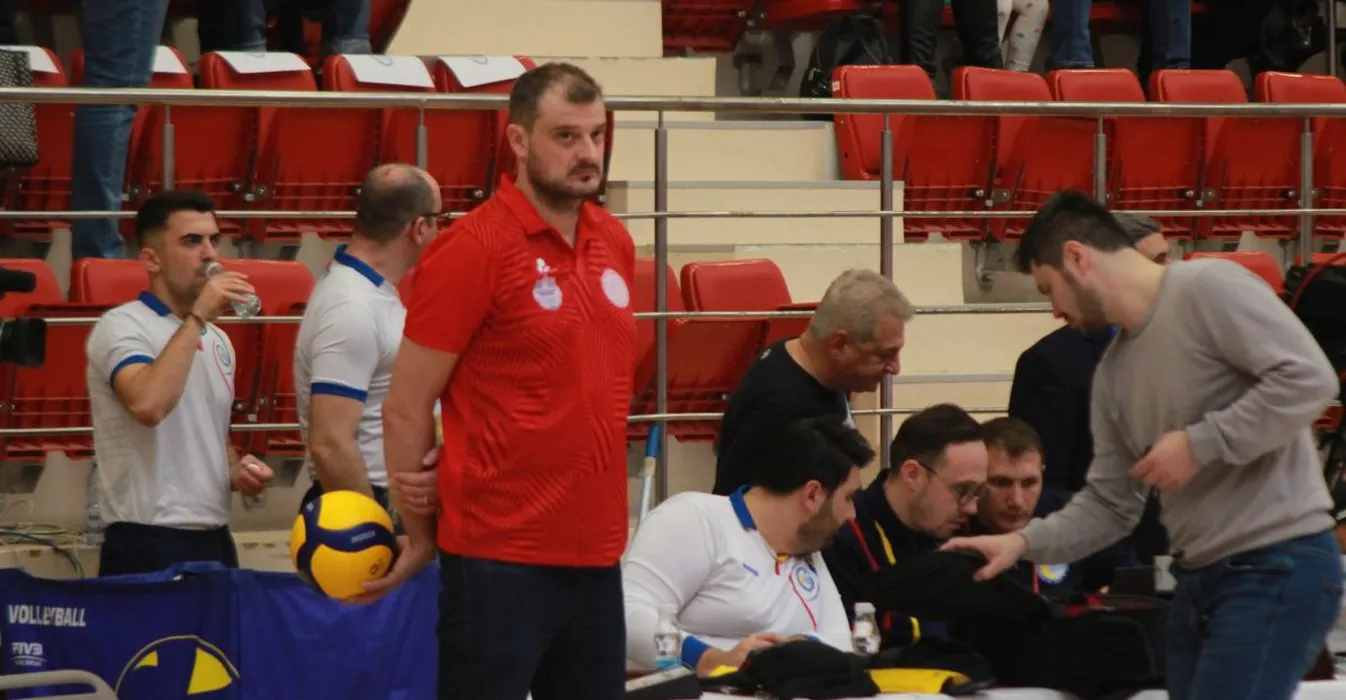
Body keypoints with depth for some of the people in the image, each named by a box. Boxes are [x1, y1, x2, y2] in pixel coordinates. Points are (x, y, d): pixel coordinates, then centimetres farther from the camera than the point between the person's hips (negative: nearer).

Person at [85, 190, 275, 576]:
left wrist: (238, 471, 5)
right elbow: (148, 405, -29)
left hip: (215, 542, 8)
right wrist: (197, 318, -22)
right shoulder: (121, 326, -9)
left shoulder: (218, 340, 15)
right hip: (148, 546, -8)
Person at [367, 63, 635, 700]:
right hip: (499, 558, -6)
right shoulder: (472, 250, -10)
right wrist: (415, 534, -1)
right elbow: (405, 411, -6)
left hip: (597, 552, 6)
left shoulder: (615, 242, 9)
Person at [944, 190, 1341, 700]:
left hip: (1277, 568, -9)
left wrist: (1199, 443, -15)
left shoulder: (1209, 289, -9)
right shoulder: (1114, 371, 17)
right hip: (1198, 579, 9)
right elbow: (1109, 505, 18)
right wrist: (1024, 542, 4)